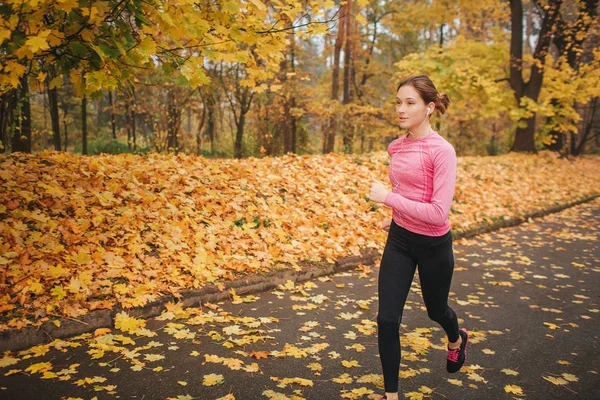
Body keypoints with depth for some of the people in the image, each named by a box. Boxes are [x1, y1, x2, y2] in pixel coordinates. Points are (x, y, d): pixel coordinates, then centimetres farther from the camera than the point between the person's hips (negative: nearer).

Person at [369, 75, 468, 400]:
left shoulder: (442, 151, -21)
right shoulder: (396, 147, 0)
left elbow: (439, 213, -26)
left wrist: (388, 199, -26)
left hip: (432, 245, -5)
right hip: (399, 240, 5)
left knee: (435, 309, 21)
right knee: (387, 318, -1)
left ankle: (457, 339, 58)